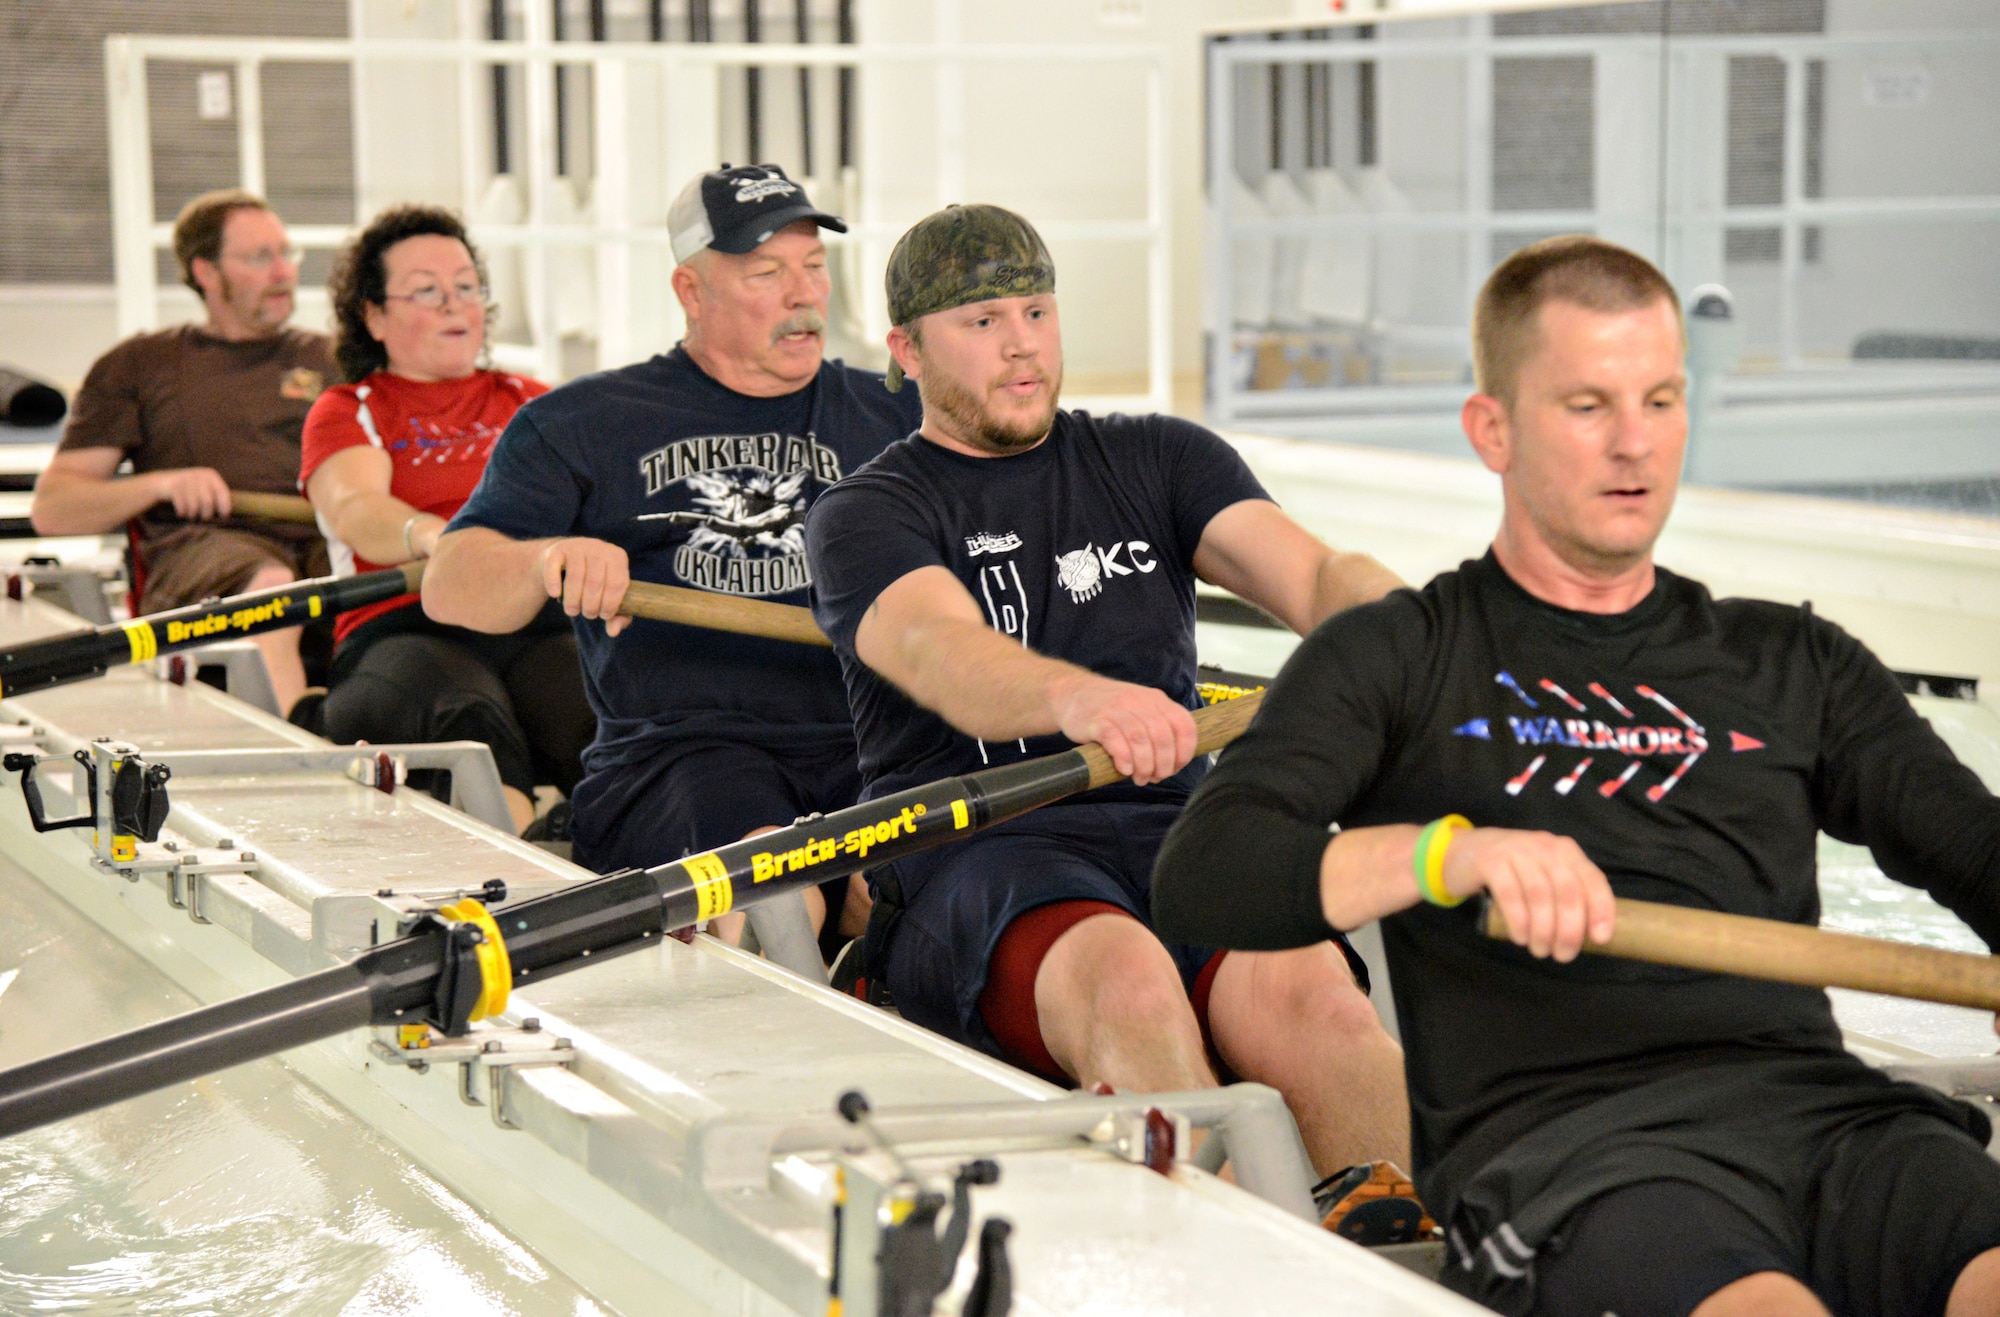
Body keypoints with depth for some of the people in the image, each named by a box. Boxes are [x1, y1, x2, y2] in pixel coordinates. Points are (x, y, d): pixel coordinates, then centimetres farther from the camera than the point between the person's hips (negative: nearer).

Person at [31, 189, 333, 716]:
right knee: (271, 588, -40)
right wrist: (160, 484, -2)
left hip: (324, 539, 2)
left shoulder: (329, 359, 30)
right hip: (201, 539, -2)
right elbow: (50, 509, 16)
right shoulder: (139, 365, 22)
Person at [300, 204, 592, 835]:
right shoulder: (345, 412, 19)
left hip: (544, 624, 3)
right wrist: (433, 536, -29)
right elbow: (354, 510, -4)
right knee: (471, 722, -39)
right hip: (404, 630, -2)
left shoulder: (531, 403, 30)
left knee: (612, 719, -34)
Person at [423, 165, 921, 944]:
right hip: (671, 752, -2)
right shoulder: (581, 425, 15)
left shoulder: (890, 418, 22)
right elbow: (449, 587, 7)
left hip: (865, 749, 2)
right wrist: (547, 561, -17)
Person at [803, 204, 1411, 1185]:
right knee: (1124, 975, -38)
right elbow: (941, 655, -14)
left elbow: (1315, 574, 5)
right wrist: (1075, 698, -38)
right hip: (976, 846, -3)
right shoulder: (864, 515, 10)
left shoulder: (1157, 460, 22)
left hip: (1176, 828, 3)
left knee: (1305, 991, -32)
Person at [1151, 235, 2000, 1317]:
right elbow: (1197, 880, 1)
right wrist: (1450, 851, -16)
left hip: (1820, 1104, 3)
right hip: (1550, 1134, -3)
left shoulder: (1795, 665, 27)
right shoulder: (1400, 658, 16)